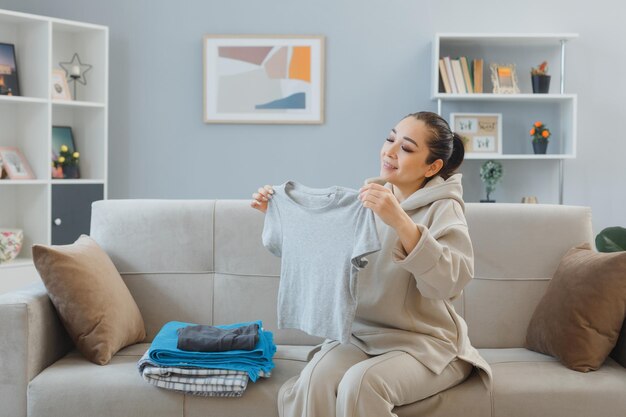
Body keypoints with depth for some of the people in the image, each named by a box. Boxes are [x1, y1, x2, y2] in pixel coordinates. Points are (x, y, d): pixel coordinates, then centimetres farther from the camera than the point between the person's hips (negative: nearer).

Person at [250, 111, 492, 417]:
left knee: (360, 385, -32)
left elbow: (452, 280, -25)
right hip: (359, 334, 4)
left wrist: (401, 222, -34)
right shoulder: (366, 200, 7)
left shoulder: (442, 208, -6)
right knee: (313, 383, -26)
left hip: (424, 343, -3)